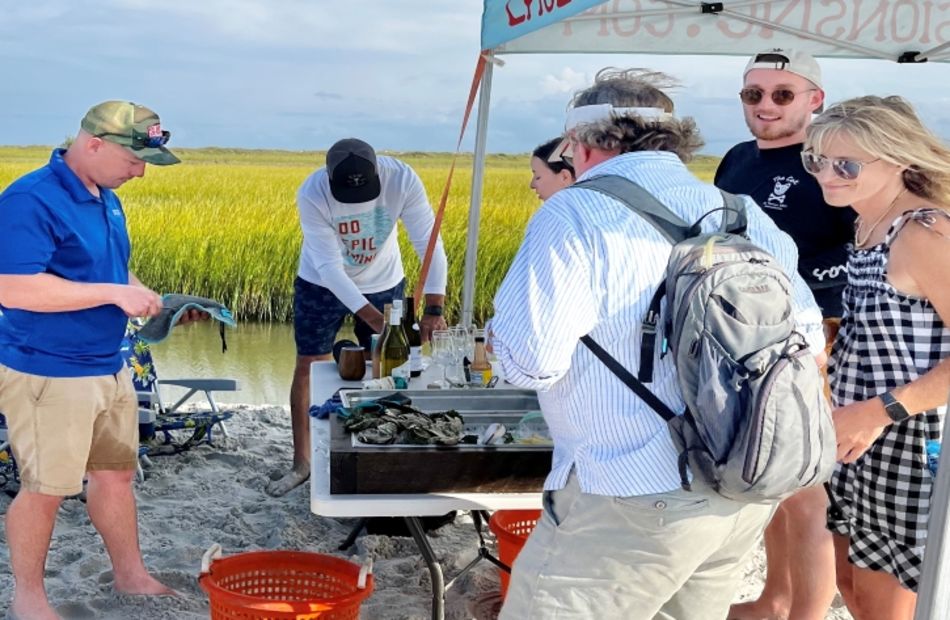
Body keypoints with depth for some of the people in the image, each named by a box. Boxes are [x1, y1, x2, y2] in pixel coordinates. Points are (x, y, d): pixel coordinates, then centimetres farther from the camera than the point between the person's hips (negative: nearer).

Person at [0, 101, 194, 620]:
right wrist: (113, 294, -25)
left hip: (108, 368, 8)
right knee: (44, 490, 4)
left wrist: (142, 296, 3)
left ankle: (130, 575, 32)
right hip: (47, 375, -8)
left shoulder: (106, 199, 9)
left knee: (116, 474, 17)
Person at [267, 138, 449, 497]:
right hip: (322, 285, -1)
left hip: (384, 285, 1)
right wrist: (373, 318, -41)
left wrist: (434, 308, -41)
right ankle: (301, 462, 20)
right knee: (308, 368, 4)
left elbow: (429, 243, -29)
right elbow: (329, 268, -32)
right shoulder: (312, 194, -31)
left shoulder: (403, 180, -30)